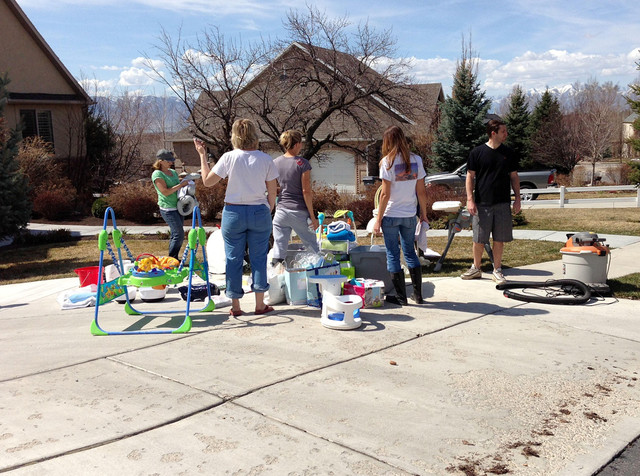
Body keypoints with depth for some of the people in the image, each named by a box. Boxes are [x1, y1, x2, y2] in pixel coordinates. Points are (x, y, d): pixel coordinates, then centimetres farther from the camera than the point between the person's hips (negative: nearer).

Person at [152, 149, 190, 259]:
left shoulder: (173, 172, 14)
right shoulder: (157, 174, -9)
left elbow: (178, 182, 31)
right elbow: (165, 192, -19)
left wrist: (185, 182, 9)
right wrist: (180, 185, -17)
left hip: (178, 207, 8)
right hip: (168, 209, -8)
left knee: (176, 234, 11)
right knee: (179, 234, -12)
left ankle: (174, 259, 19)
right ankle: (171, 259, -2)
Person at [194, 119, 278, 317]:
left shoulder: (229, 158, -7)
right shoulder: (266, 159, -2)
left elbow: (207, 181, 1)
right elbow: (272, 192, 1)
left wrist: (202, 155, 10)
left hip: (233, 212, -1)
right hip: (259, 212, 1)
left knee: (233, 258, 8)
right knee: (258, 257, 9)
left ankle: (235, 306, 13)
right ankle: (260, 304, 13)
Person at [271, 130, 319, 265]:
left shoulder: (275, 163, 4)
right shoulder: (302, 163, -9)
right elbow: (306, 192, -11)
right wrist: (312, 217, -6)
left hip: (281, 211, 4)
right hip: (299, 212, -3)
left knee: (278, 250, 5)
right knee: (313, 248, 12)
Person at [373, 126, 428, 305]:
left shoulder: (388, 161, -11)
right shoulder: (416, 160, 2)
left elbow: (385, 194, -13)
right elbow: (422, 192, 4)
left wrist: (378, 219, -7)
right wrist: (424, 214, 15)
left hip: (391, 215, -4)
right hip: (409, 215, 5)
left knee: (393, 255, 6)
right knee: (410, 253, 16)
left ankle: (401, 296, 11)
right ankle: (418, 295, 19)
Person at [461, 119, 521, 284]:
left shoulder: (508, 153, 8)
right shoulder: (477, 152, -1)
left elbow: (514, 177, 13)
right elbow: (470, 176, 0)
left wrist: (517, 199, 6)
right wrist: (470, 199, -8)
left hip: (503, 203, 2)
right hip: (482, 203, -2)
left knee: (499, 239, 5)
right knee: (479, 239, 4)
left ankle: (497, 270, 17)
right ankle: (476, 268, 21)